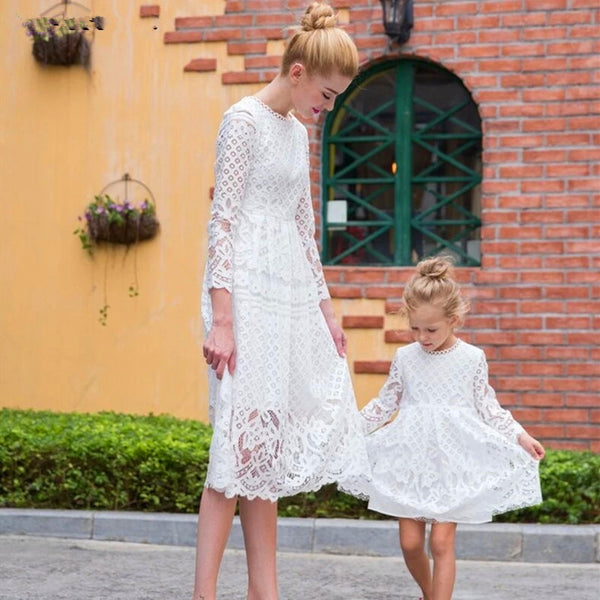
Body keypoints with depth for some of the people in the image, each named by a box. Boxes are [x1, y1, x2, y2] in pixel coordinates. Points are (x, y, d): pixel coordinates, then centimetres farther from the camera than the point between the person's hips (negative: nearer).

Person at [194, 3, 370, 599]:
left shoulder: (297, 132, 18)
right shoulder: (244, 120, -7)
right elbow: (223, 221, -12)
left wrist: (326, 310, 20)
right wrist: (221, 321, -19)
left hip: (292, 299, 8)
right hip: (249, 295, -8)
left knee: (269, 445, 6)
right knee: (245, 440, -11)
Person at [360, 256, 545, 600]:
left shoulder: (473, 358, -3)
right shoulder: (405, 357, 2)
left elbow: (487, 407, 6)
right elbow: (386, 403, 13)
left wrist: (519, 436, 0)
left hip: (453, 460, -2)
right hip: (412, 458, 2)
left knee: (442, 542, -6)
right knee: (410, 542, 4)